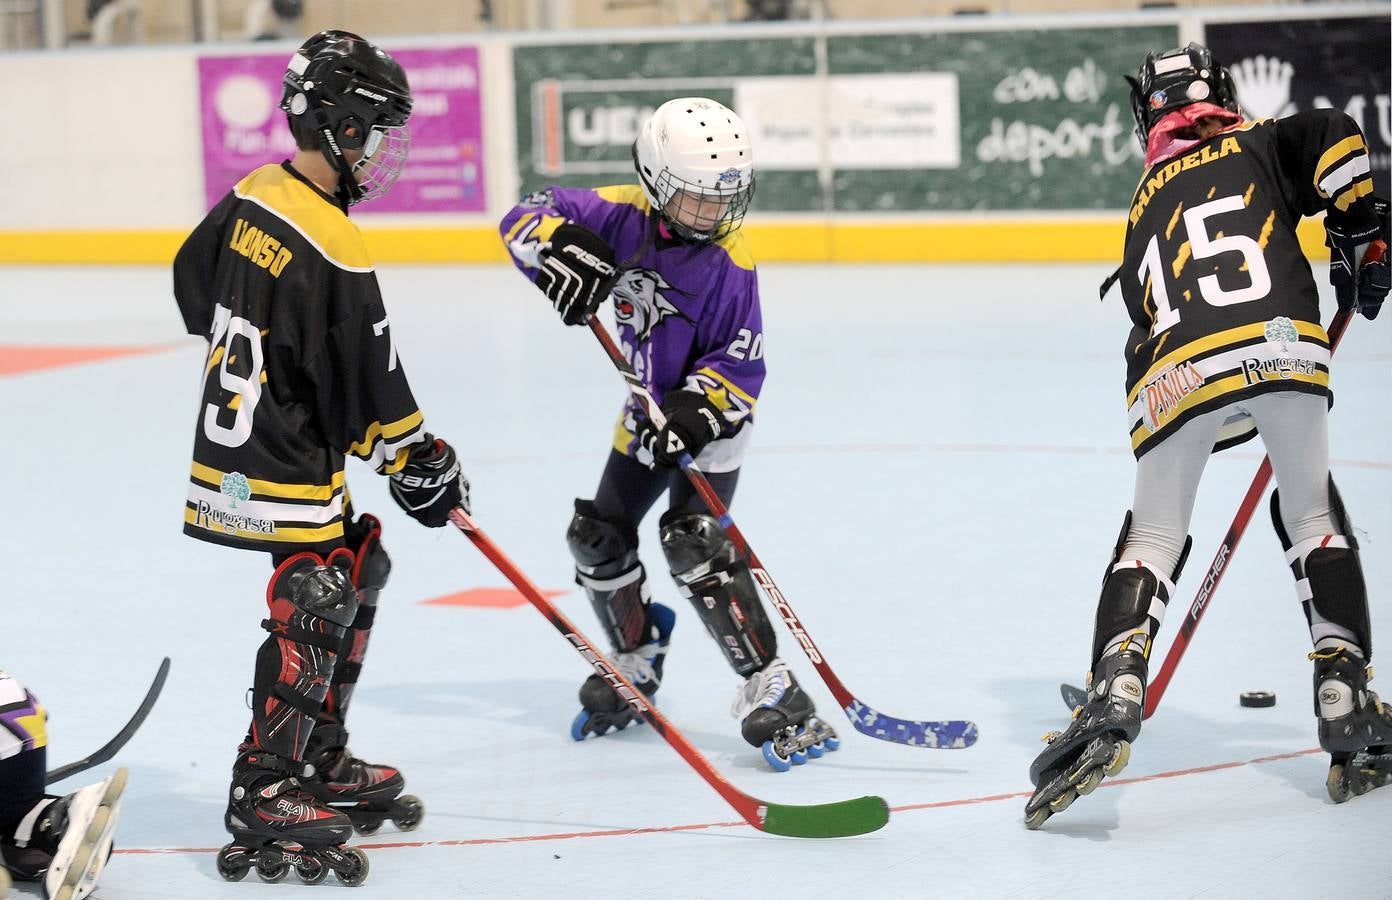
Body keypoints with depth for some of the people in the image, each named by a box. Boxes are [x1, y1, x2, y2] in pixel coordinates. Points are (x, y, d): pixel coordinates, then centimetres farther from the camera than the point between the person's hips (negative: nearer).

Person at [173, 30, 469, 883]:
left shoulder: (251, 198, 3)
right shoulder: (334, 251, -23)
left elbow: (193, 281, 20)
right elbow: (373, 380, -18)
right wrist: (422, 462, -6)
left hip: (236, 425, 10)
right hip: (286, 467, -10)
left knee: (358, 562, 18)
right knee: (315, 606, -8)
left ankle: (322, 758, 25)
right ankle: (264, 795, -5)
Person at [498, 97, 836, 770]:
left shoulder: (728, 263, -23)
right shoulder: (626, 216, -12)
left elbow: (740, 364, -20)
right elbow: (528, 215, -12)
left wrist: (692, 411, -35)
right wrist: (559, 251, -33)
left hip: (710, 418, -6)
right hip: (648, 412, 6)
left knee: (694, 543, -22)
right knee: (597, 535, 11)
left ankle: (771, 690, -20)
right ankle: (637, 661, 34)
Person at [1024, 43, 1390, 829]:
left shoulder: (1145, 211, 35)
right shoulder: (1262, 146, 22)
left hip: (1174, 372, 2)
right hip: (1281, 343, -2)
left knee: (1153, 536, 15)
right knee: (1315, 514, 18)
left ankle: (1114, 700, -8)